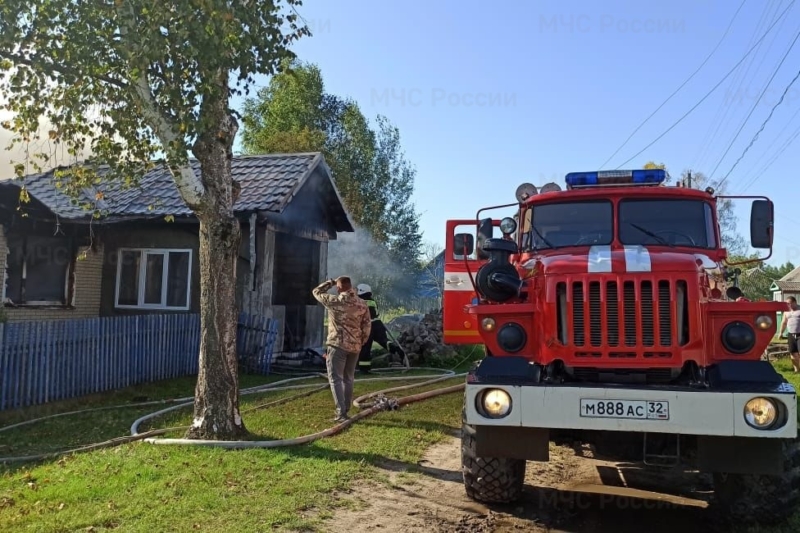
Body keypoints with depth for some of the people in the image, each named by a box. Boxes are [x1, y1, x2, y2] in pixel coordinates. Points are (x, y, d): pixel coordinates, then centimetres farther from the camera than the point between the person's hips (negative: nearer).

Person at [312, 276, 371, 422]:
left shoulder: (334, 301, -10)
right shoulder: (362, 304, 3)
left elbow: (316, 292, 6)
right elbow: (367, 326, 6)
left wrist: (331, 282, 16)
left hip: (338, 345, -5)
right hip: (354, 346, 5)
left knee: (336, 378, -2)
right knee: (348, 378, 16)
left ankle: (341, 412, -10)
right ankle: (345, 410, 23)